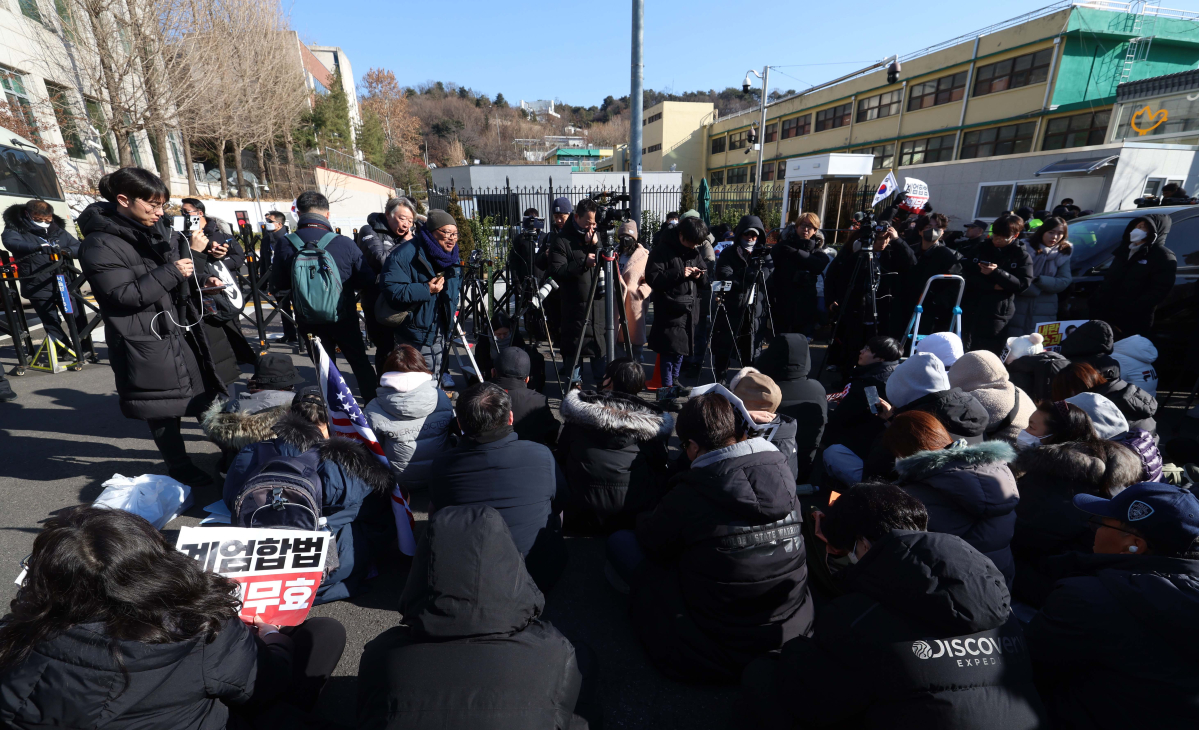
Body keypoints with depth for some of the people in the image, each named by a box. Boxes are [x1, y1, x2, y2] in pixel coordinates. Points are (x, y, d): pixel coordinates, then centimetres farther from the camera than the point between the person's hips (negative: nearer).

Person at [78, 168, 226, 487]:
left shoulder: (155, 228, 10)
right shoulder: (100, 244, -14)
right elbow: (122, 295, -21)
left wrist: (200, 279, 6)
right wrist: (171, 272, -23)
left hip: (179, 327, 7)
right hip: (144, 339, -7)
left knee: (205, 390, 15)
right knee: (163, 405, 4)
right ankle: (179, 467, 20)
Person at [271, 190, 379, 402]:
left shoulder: (285, 244, -10)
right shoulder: (344, 243, -16)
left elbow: (278, 284, 1)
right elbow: (367, 280, -9)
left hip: (309, 320, 1)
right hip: (343, 317, -1)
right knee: (361, 363, 17)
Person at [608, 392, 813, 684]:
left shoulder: (688, 496, -21)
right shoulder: (782, 473, -9)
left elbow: (652, 544, -3)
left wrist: (647, 519, 20)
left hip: (713, 658, -5)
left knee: (620, 541, 5)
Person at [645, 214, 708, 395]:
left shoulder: (694, 251, 13)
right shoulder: (662, 250, -9)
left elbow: (705, 277, 21)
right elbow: (652, 278, -17)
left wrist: (700, 275, -3)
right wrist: (679, 274, -21)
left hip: (690, 309, 7)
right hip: (670, 310, -7)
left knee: (682, 348, 16)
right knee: (670, 349, -6)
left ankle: (674, 381, 31)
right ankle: (667, 386, 6)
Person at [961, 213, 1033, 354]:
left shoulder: (1022, 256, 4)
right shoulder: (979, 248, 11)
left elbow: (1023, 284, -6)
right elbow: (965, 274, 1)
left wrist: (996, 273, -20)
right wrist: (992, 285, -10)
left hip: (997, 315, -2)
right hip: (970, 310, 2)